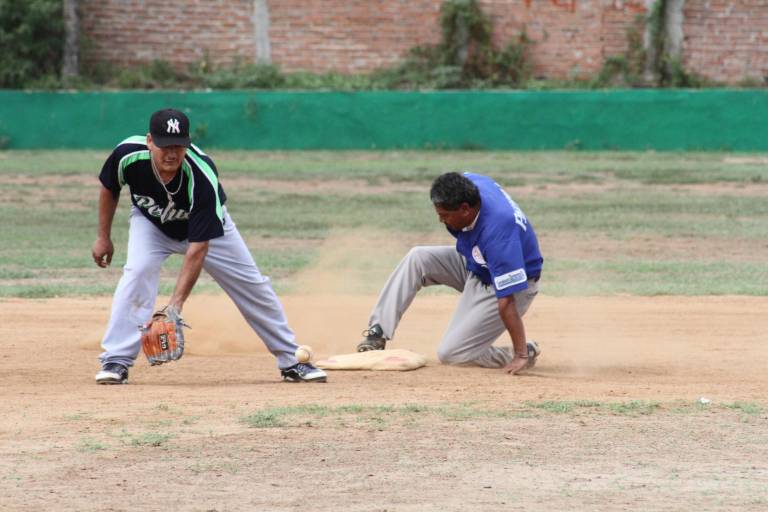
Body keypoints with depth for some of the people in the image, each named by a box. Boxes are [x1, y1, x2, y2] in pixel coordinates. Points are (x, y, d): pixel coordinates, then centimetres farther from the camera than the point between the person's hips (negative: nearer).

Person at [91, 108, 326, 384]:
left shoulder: (202, 177, -41)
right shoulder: (128, 155, -34)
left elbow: (198, 248, -40)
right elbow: (109, 189, -7)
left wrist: (177, 302, -46)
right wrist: (103, 236, -2)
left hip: (207, 225, -1)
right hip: (150, 222, 1)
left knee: (251, 284, 0)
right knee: (138, 271, -27)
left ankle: (291, 361, 16)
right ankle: (115, 361, -20)